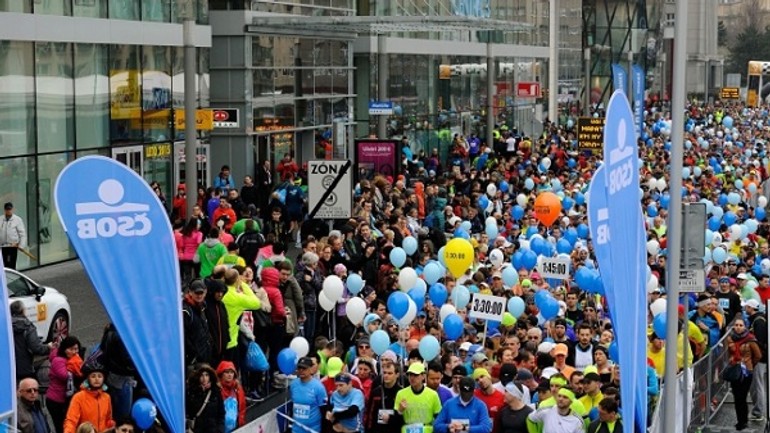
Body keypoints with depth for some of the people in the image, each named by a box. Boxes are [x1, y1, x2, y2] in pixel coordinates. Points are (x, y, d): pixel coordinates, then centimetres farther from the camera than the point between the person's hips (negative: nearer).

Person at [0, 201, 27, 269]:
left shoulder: (17, 219, -1)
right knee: (6, 265, 8)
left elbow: (22, 233, -2)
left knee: (12, 265, -8)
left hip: (13, 246, -3)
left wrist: (21, 245, -9)